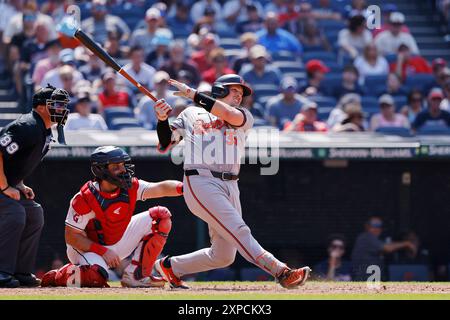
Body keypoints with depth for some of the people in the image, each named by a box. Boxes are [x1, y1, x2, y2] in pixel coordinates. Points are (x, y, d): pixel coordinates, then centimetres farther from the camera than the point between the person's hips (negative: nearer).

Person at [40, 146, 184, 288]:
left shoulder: (131, 187, -11)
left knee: (161, 215, -6)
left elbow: (160, 188, -25)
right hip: (88, 247, -6)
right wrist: (103, 252, -28)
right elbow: (71, 237, -22)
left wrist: (182, 187, -46)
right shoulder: (84, 199, -25)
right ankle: (56, 276, -5)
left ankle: (136, 275, -6)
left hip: (118, 243, 6)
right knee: (96, 277, -40)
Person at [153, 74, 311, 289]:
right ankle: (281, 272, -35)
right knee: (239, 231, -22)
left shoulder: (244, 116, 17)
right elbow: (165, 145, 13)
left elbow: (229, 114, -7)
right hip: (200, 181, -5)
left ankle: (170, 266, 23)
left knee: (223, 256, 5)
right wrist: (162, 120, -5)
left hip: (229, 186, 5)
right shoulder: (190, 114, 16)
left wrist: (193, 94, -9)